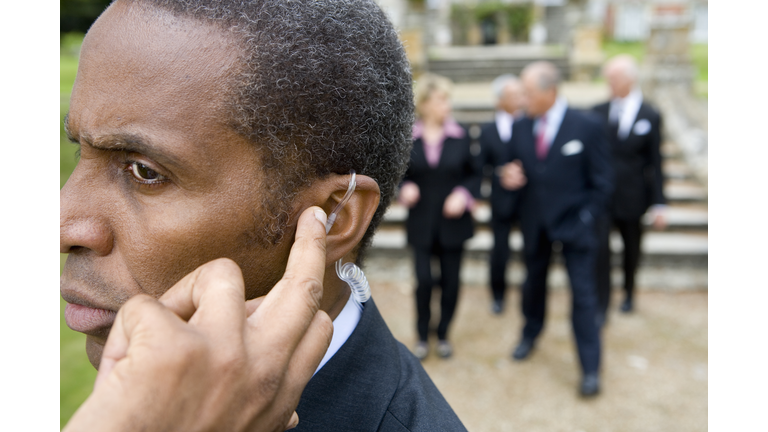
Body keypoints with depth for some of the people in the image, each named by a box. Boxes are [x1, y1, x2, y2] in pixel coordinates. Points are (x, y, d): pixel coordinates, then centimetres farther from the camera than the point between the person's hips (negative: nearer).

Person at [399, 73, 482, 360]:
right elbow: (402, 175, 6)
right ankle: (422, 336, 22)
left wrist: (463, 194, -13)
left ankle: (443, 334, 29)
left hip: (453, 222, 1)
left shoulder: (460, 136, -2)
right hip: (422, 223, -1)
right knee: (424, 280, -2)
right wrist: (405, 189, -15)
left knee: (450, 281, 8)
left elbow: (474, 174, 5)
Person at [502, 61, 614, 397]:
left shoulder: (587, 126, -11)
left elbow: (602, 181, -7)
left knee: (583, 293, -2)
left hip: (573, 222, -4)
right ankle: (531, 333, 45)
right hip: (534, 222, 4)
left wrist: (586, 218, -11)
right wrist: (510, 178, -15)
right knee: (533, 281, 20)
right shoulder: (521, 127, 0)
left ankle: (590, 368, 10)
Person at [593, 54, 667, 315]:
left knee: (631, 249, 16)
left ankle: (629, 293, 40)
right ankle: (602, 306, 2)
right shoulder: (598, 112, -1)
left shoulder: (650, 117, -4)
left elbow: (655, 163, -3)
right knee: (600, 248, -10)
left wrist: (659, 204, -5)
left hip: (632, 196, 0)